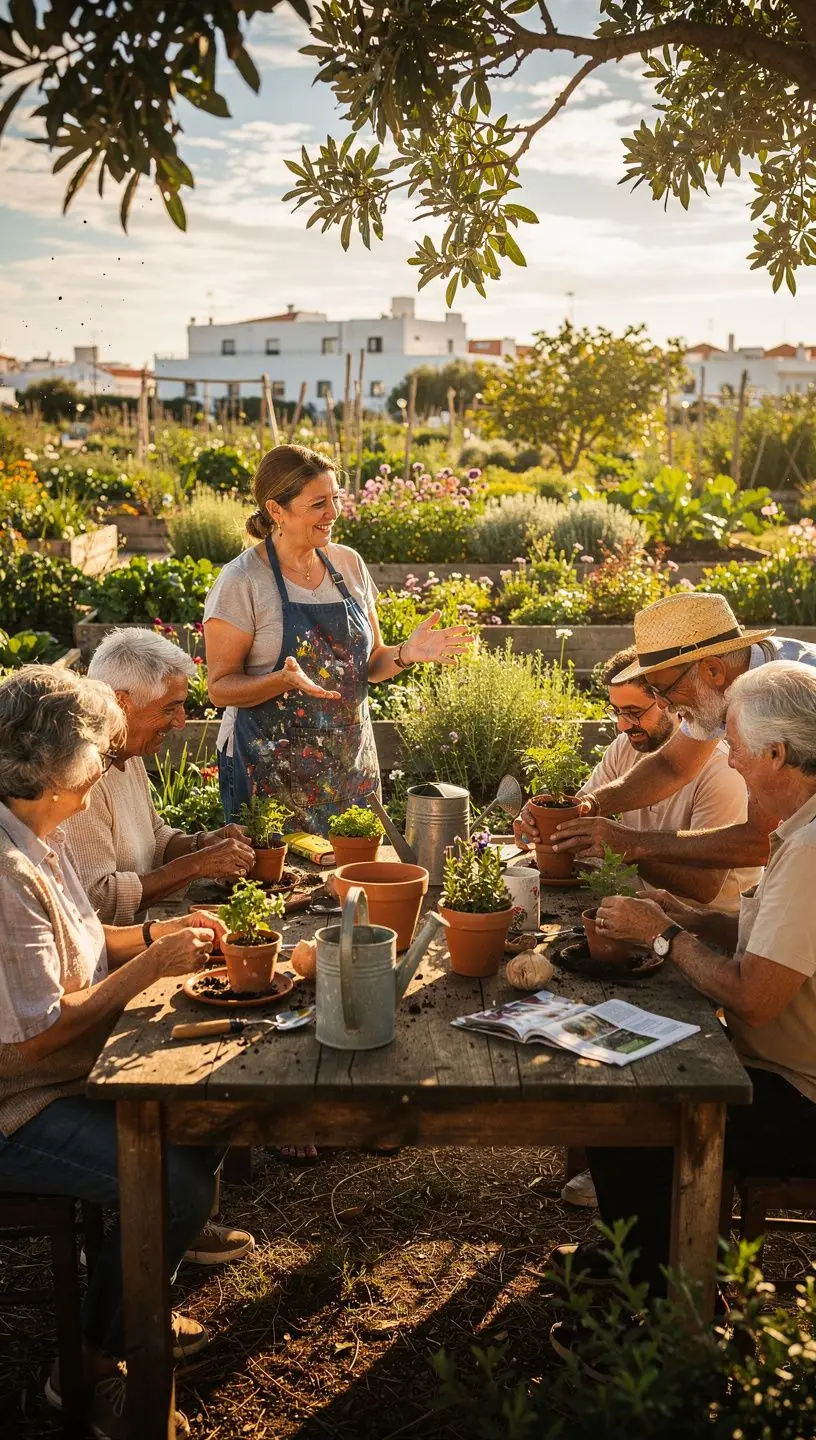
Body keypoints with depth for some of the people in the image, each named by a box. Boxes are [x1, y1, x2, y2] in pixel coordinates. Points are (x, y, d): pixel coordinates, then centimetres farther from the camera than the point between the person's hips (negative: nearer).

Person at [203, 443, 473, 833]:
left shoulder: (348, 564, 5)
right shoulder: (241, 582, -11)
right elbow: (221, 687, -11)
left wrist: (405, 654, -7)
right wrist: (284, 680, -27)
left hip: (351, 765, 5)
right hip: (271, 771, -5)